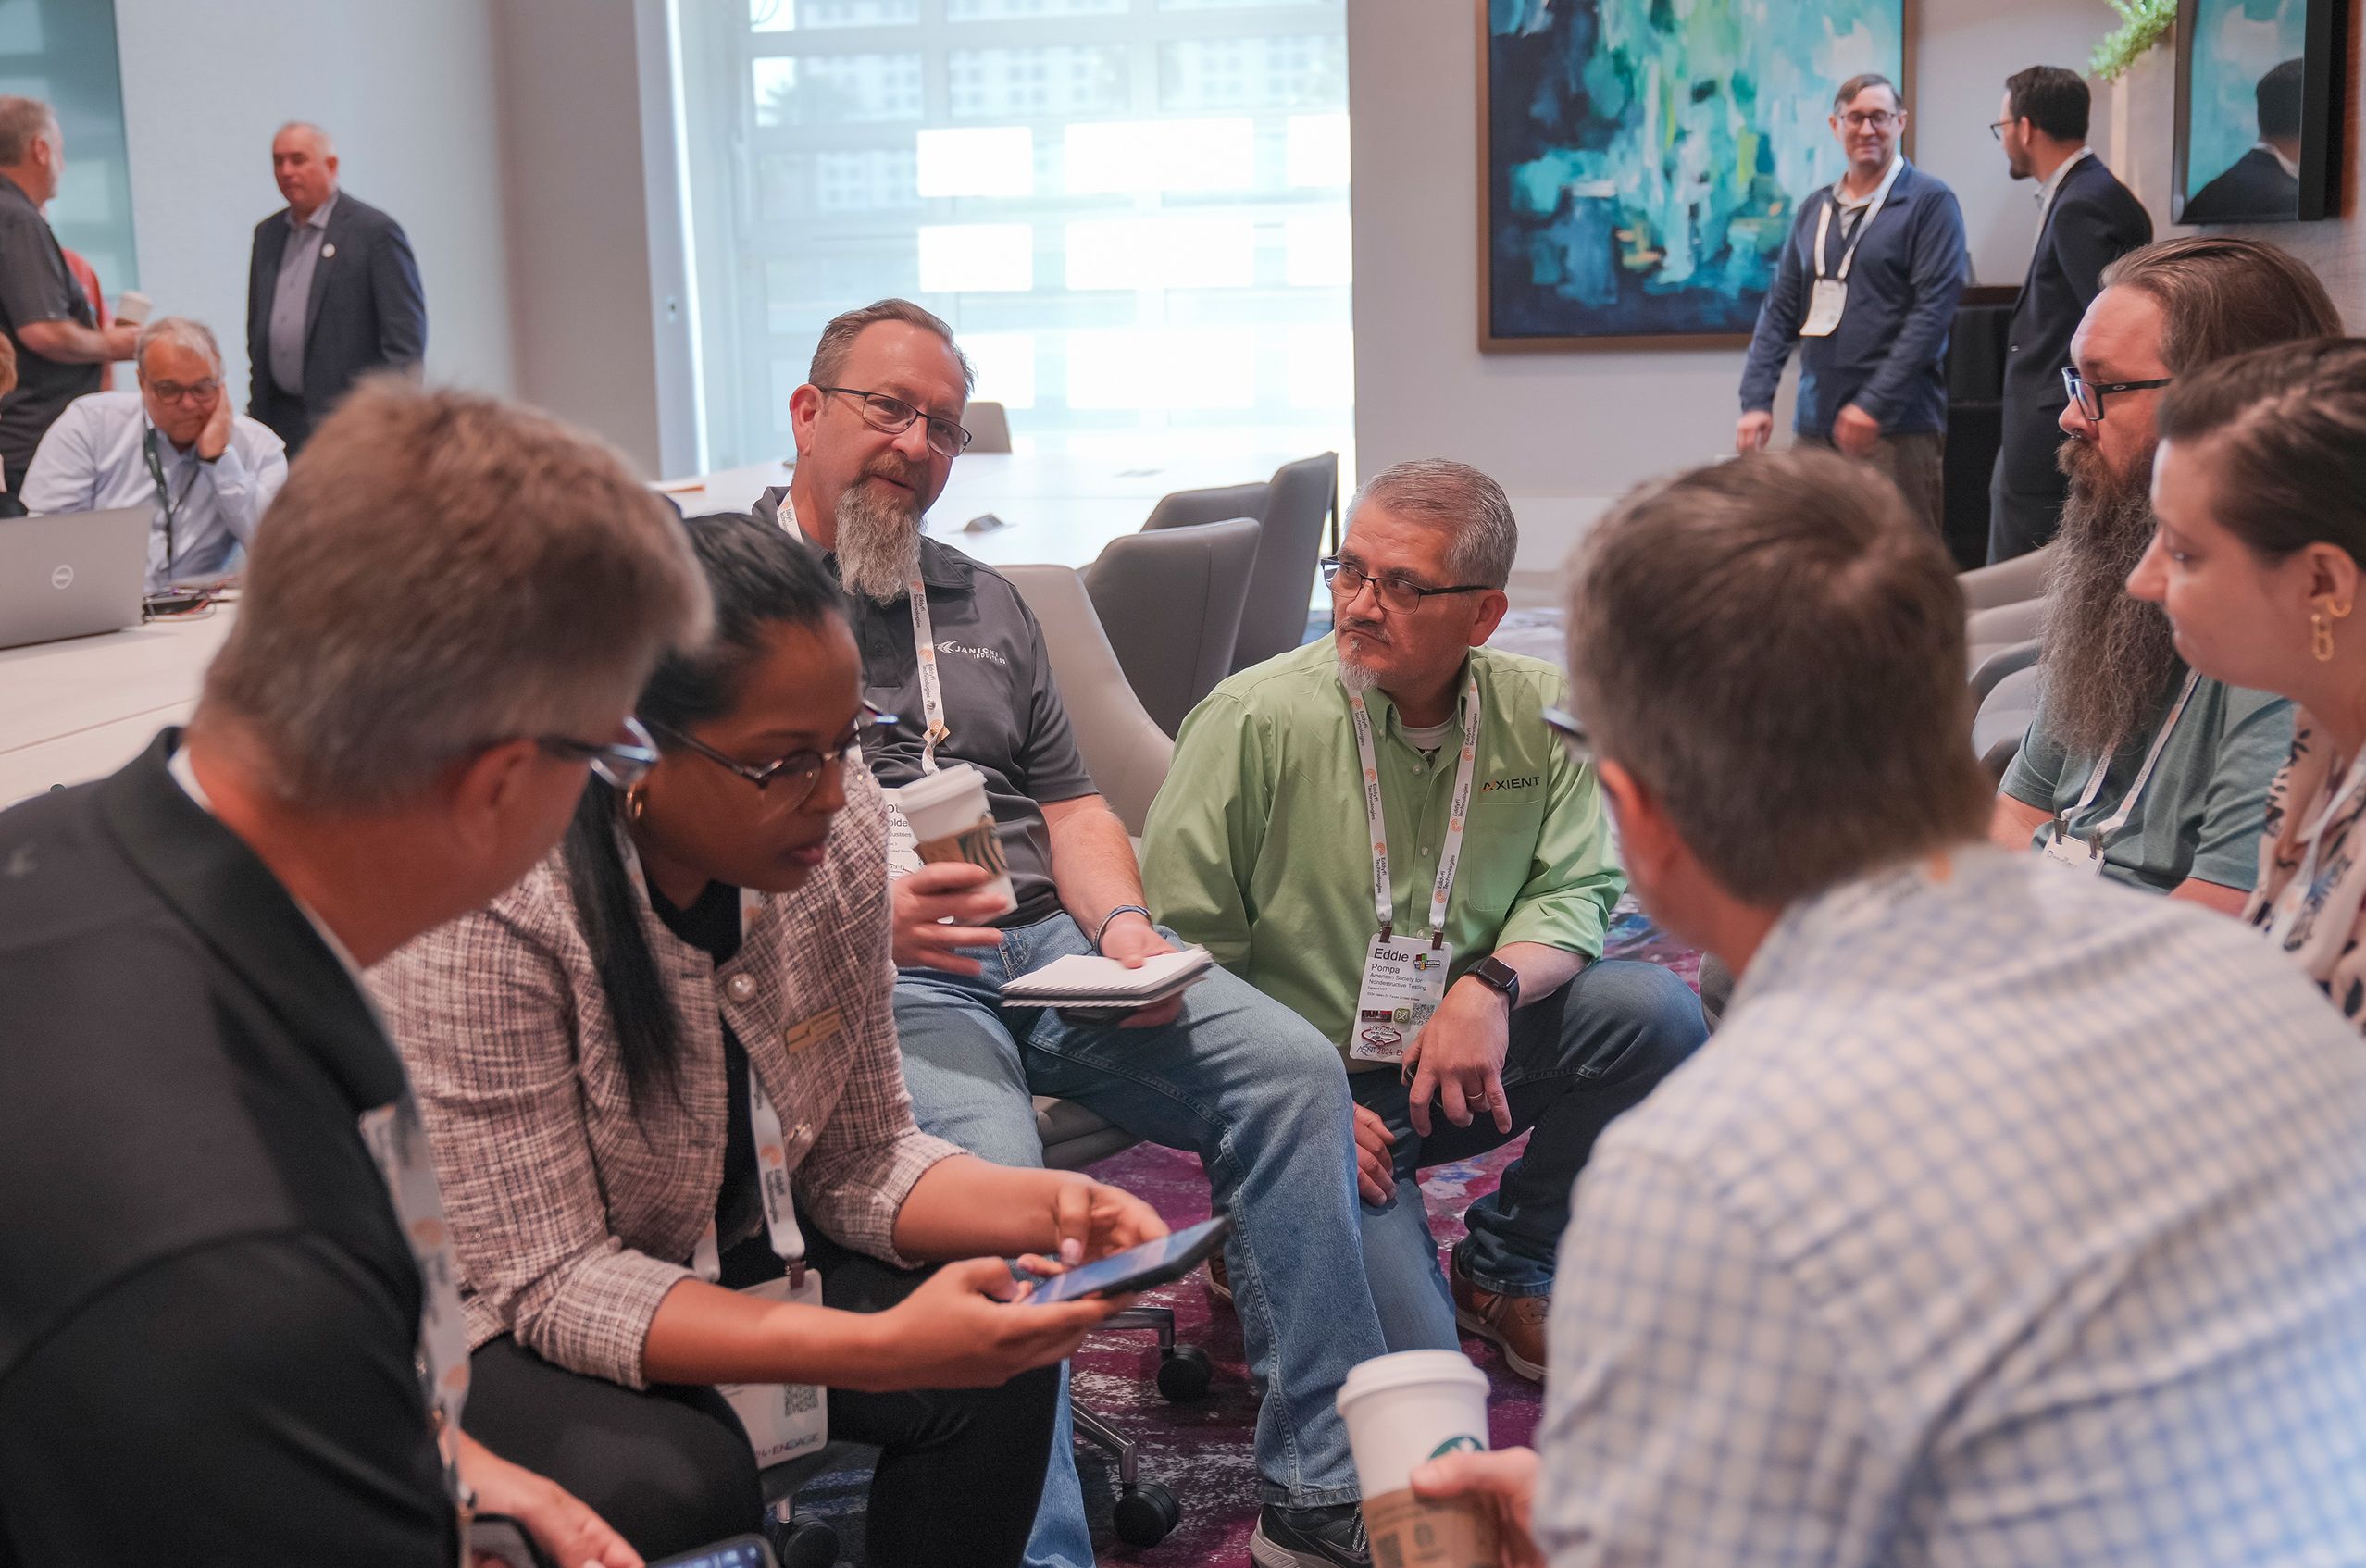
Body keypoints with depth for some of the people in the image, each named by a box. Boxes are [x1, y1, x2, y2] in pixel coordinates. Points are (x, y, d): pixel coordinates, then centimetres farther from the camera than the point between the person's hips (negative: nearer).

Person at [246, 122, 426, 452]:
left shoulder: (375, 231, -6)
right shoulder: (267, 233, 15)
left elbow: (406, 338, -9)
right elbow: (257, 332, 21)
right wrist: (255, 411, 16)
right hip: (279, 420, 6)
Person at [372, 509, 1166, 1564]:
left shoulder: (838, 827, -13)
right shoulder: (492, 911, -30)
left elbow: (856, 1157, -3)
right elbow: (550, 1283, -28)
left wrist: (1041, 1209, -24)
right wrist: (881, 1348, -39)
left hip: (739, 1259, 5)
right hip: (505, 1325, -5)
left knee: (1000, 1371, -17)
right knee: (670, 1481, -33)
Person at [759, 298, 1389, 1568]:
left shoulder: (985, 604, 25)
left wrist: (1121, 923, 2)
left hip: (1047, 942, 6)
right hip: (868, 975, -6)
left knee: (1292, 1069, -15)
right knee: (984, 1161, -37)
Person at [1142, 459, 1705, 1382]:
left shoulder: (1541, 713, -2)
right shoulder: (1252, 720, -14)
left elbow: (1577, 892, -2)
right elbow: (1175, 947, -11)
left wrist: (1493, 985, -24)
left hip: (1465, 1062, 4)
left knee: (1656, 1013, -21)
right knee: (1409, 1358, -21)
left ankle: (1506, 1269, 2)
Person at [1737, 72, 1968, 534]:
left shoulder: (1931, 202, -1)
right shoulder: (1815, 209, 17)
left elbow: (1933, 311, -9)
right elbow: (1780, 309, 16)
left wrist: (1874, 404, -16)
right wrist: (1756, 400, 3)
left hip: (1896, 427, -5)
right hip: (1817, 426, 5)